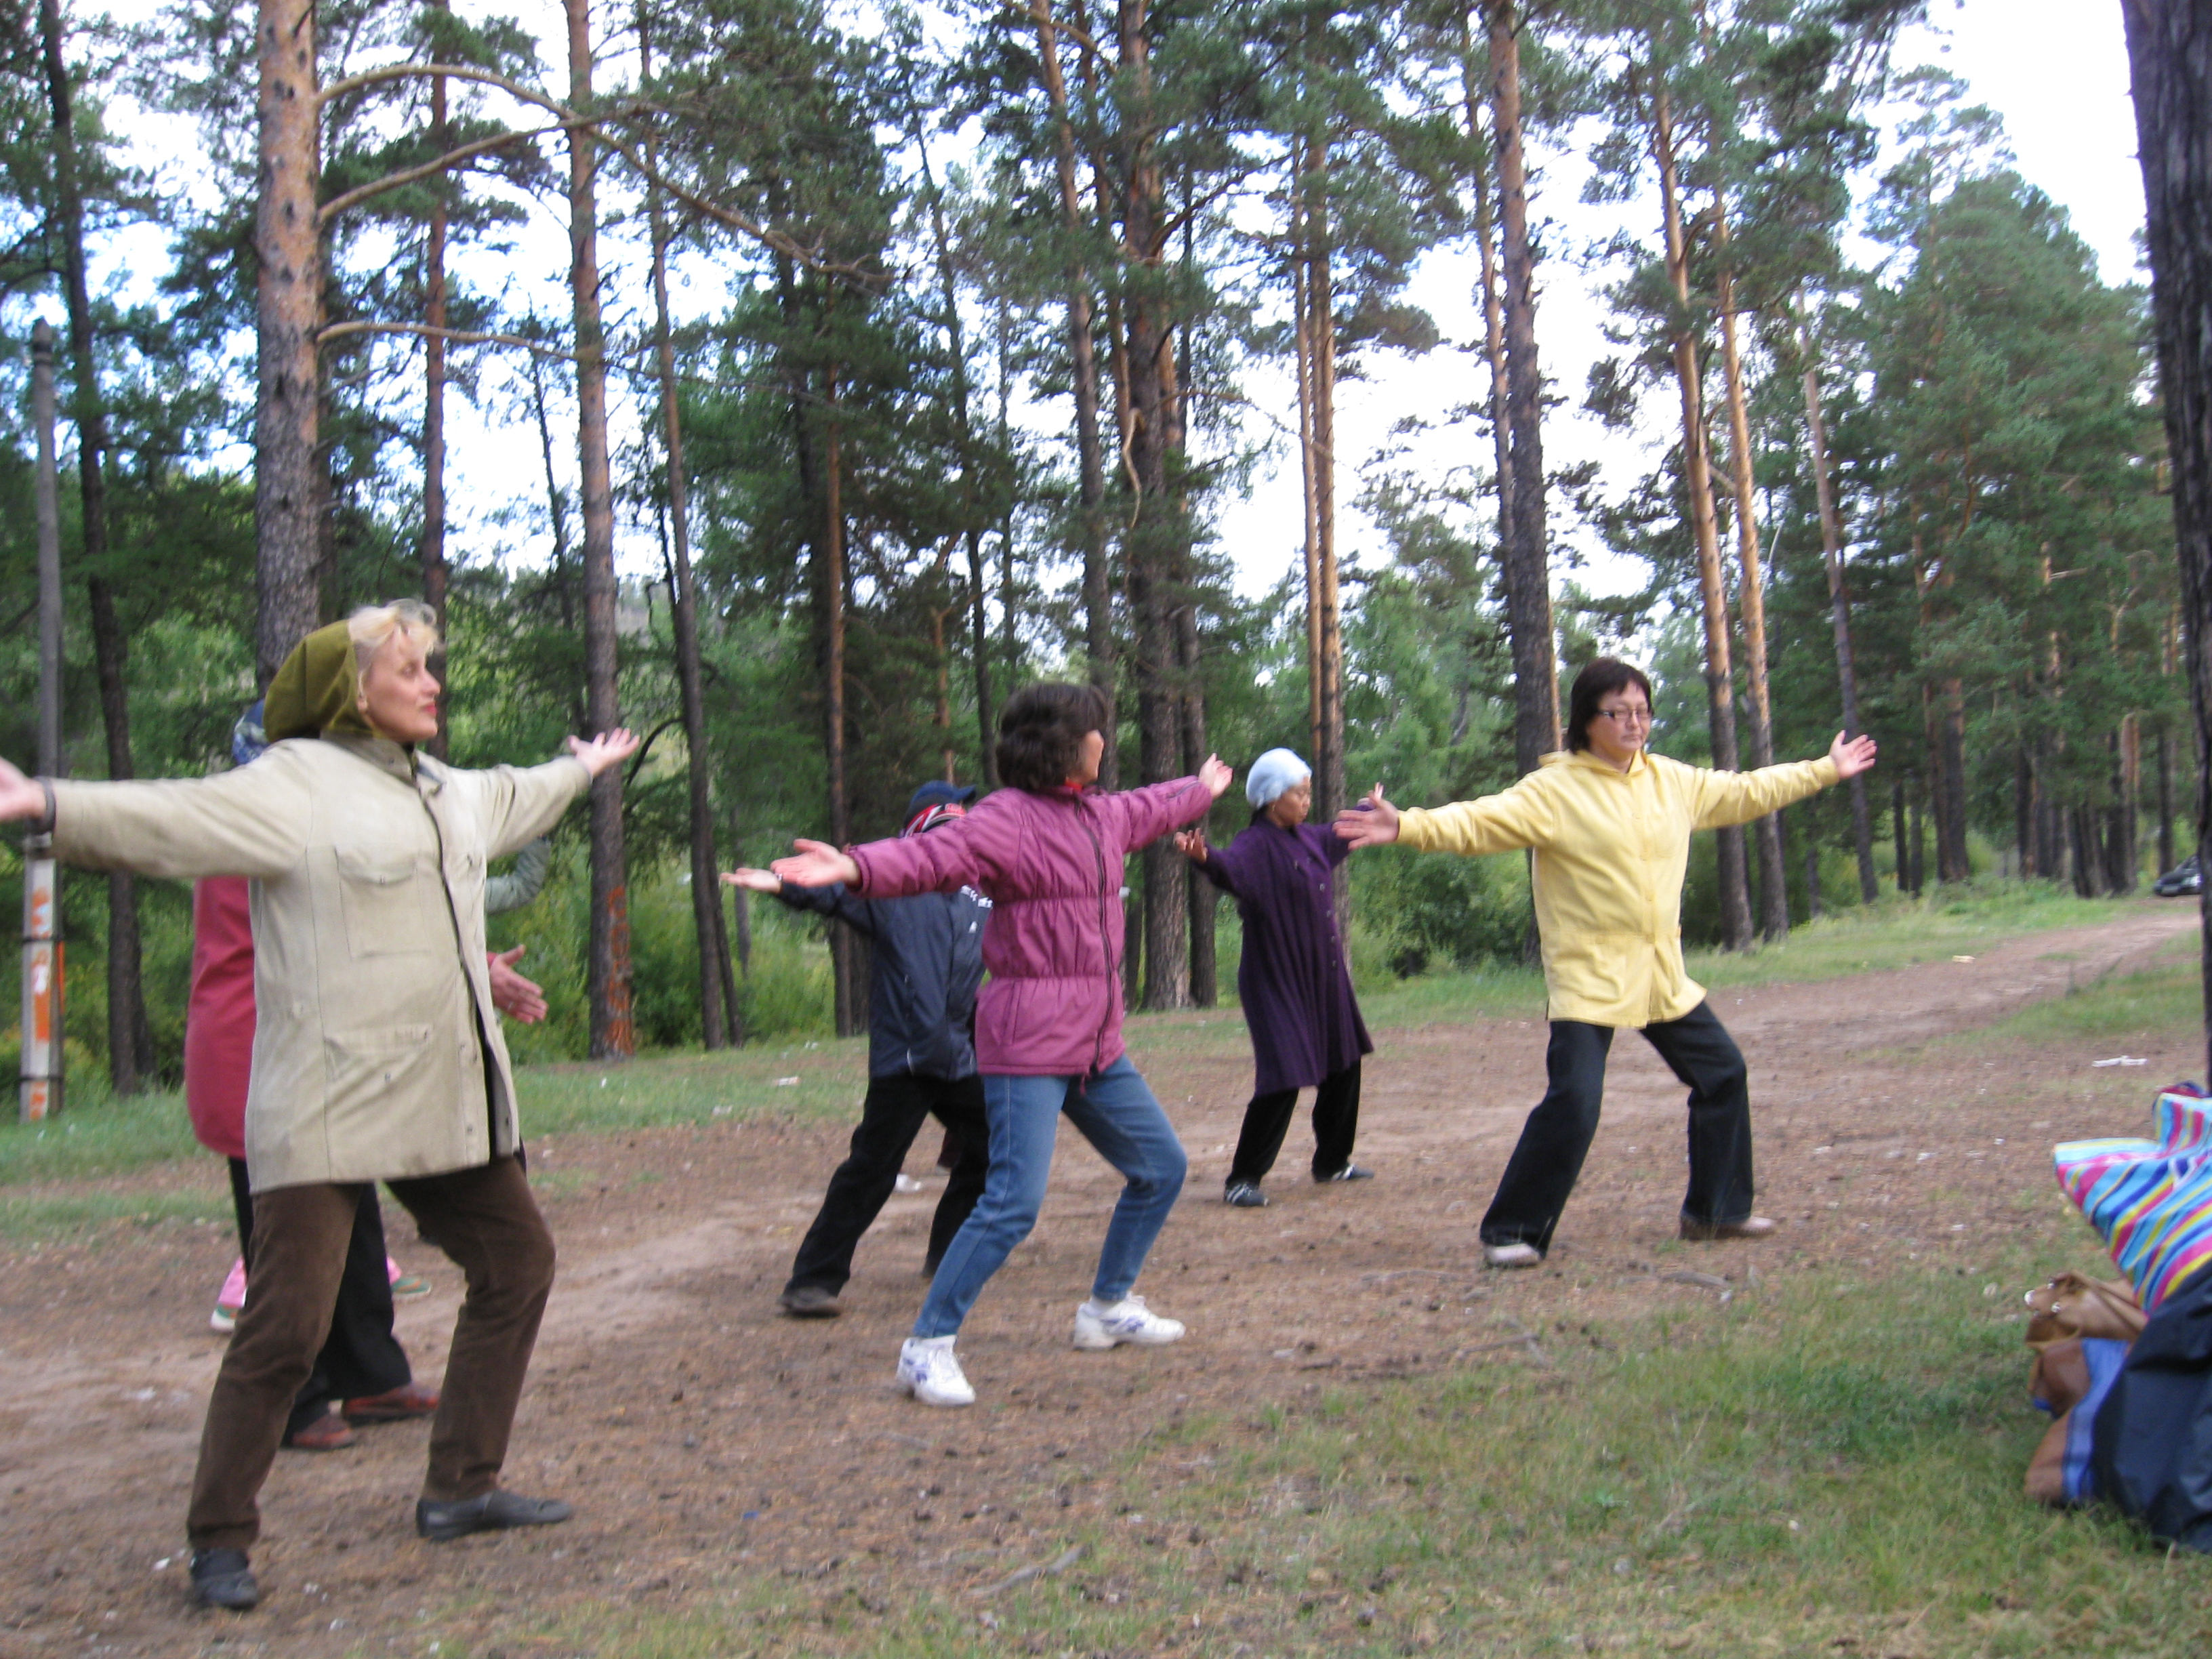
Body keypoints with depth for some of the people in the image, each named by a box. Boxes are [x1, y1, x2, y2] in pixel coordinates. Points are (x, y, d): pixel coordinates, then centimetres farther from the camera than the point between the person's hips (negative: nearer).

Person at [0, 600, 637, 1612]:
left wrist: (584, 770, 56)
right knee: (288, 1321, -8)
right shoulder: (295, 785, -9)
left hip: (446, 1101, 9)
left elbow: (512, 803, 38)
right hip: (330, 1111, -9)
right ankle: (220, 1542, 10)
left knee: (516, 1263, 14)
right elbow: (174, 819, -22)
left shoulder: (446, 792, 17)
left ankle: (460, 1488, 26)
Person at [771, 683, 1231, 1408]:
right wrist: (856, 867, -49)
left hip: (1097, 1045, 9)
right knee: (1014, 1202, -15)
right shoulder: (1008, 818, -13)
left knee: (1162, 1168, 18)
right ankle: (927, 1348, -1)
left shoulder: (1100, 815, 14)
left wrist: (1202, 789, 56)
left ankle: (1109, 1308, 36)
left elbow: (1153, 809, 36)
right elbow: (935, 855, -30)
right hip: (1030, 1044, -9)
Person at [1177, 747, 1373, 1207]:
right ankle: (1242, 1179, -4)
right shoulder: (1257, 845, -17)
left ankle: (1332, 1162, 36)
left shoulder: (1308, 839, 8)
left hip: (1324, 980, 9)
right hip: (1277, 983, -9)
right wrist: (1204, 857, -63)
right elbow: (1232, 867, -40)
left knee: (1343, 1070, 17)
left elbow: (1341, 838, 31)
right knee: (1284, 1079, -15)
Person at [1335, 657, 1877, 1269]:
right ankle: (1511, 1231, -4)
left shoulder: (1673, 781, 9)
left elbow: (1745, 792, 24)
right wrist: (1407, 827, -39)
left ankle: (1715, 1211, 31)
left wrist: (1826, 770, 32)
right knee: (1574, 1103, -17)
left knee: (1723, 1073, 14)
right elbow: (1478, 822, -22)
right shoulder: (1554, 790, -11)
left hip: (1663, 977, 7)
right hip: (1589, 977, -7)